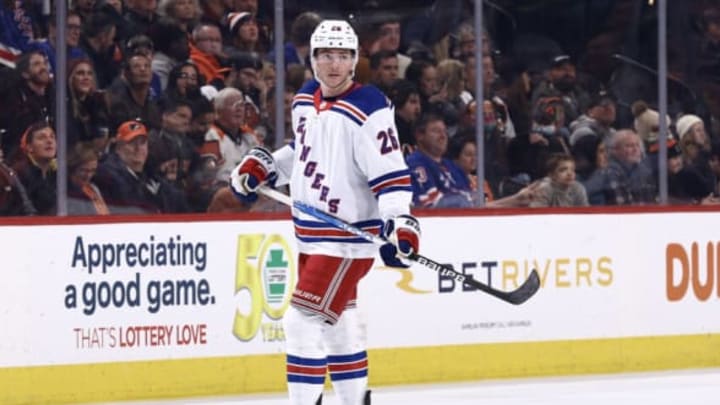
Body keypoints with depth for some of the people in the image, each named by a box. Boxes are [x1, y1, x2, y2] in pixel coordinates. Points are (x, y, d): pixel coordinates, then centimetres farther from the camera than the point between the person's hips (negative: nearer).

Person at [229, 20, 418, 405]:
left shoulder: (368, 109, -17)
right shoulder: (305, 99, 8)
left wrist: (398, 222, -30)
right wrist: (262, 165, 12)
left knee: (304, 320, -14)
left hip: (349, 234, -8)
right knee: (337, 323, 17)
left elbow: (390, 170, -20)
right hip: (310, 231, 9)